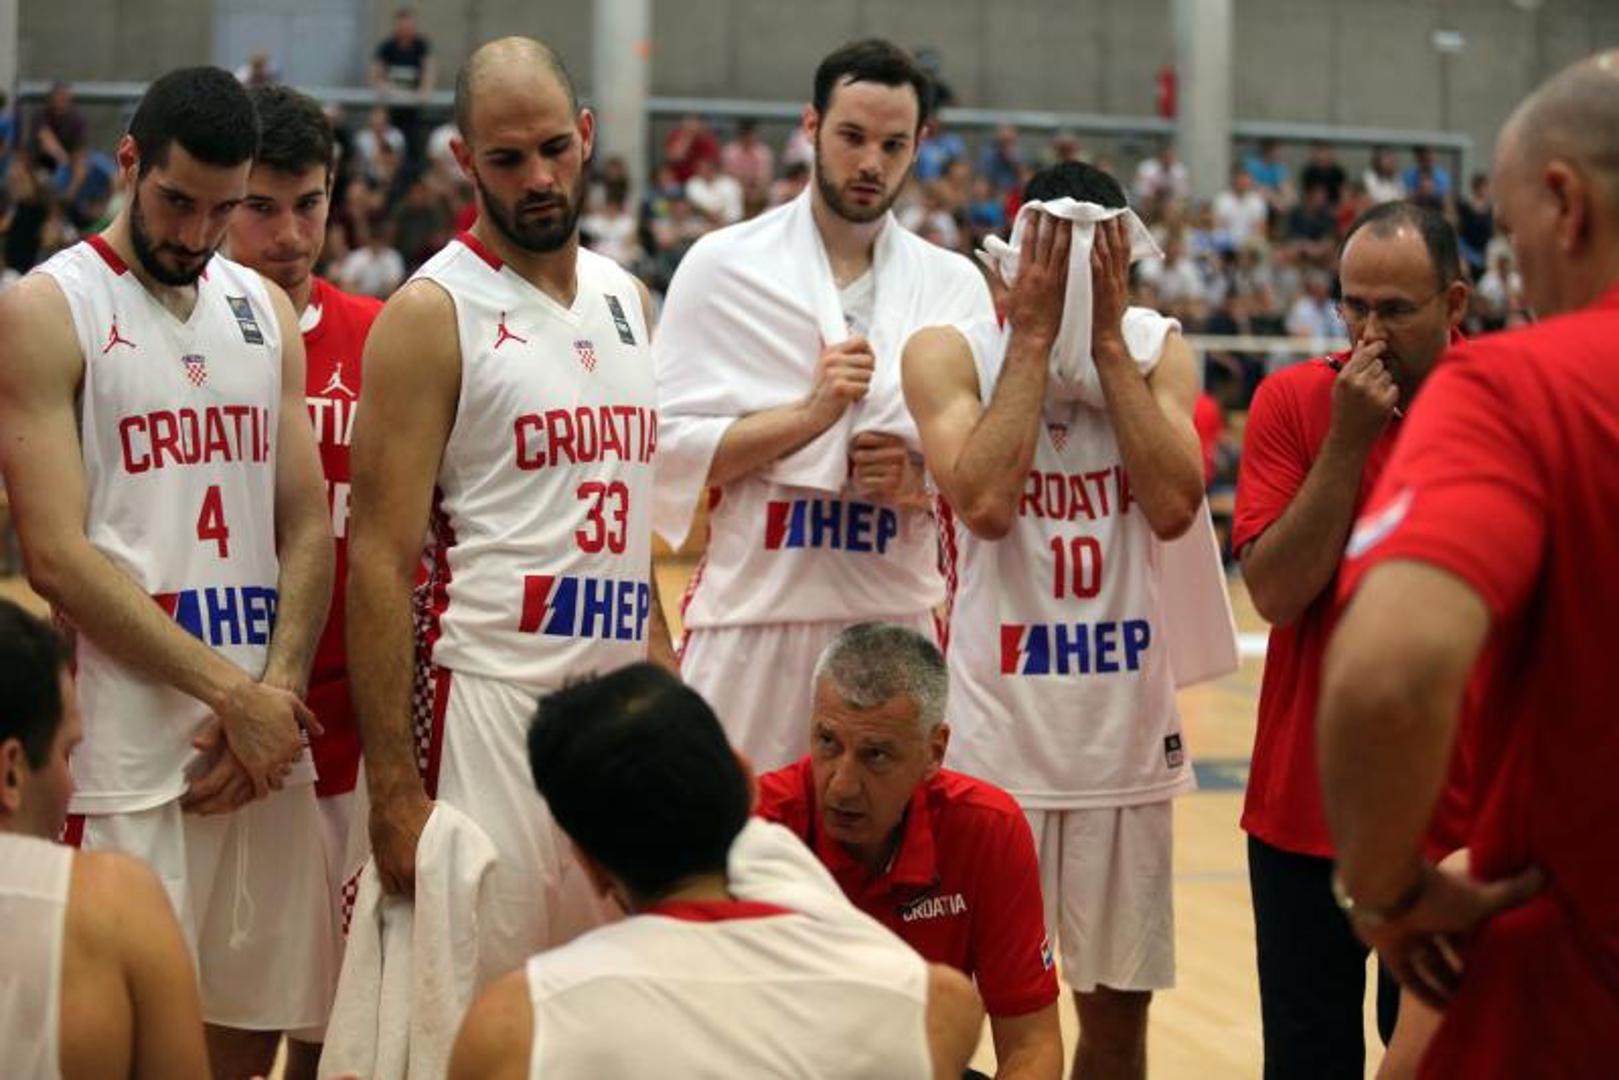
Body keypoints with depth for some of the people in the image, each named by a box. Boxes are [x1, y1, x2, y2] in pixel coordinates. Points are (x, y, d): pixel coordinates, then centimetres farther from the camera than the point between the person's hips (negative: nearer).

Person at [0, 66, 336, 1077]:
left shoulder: (266, 309, 14)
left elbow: (308, 526, 11)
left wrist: (278, 689, -6)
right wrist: (231, 691, -14)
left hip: (267, 740, 6)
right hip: (128, 754, -5)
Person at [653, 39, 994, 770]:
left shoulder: (955, 285, 9)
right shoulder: (723, 266, 0)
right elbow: (667, 448, -5)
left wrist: (923, 481, -8)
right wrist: (808, 413, -14)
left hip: (899, 620, 3)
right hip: (754, 617, -2)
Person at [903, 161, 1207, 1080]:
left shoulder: (1158, 350, 4)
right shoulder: (951, 352, -4)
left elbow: (1174, 508, -12)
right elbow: (985, 503, -20)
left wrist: (1108, 339, -11)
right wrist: (1035, 334, -15)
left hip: (1128, 729, 3)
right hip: (996, 729, -3)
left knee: (1120, 1003, 12)